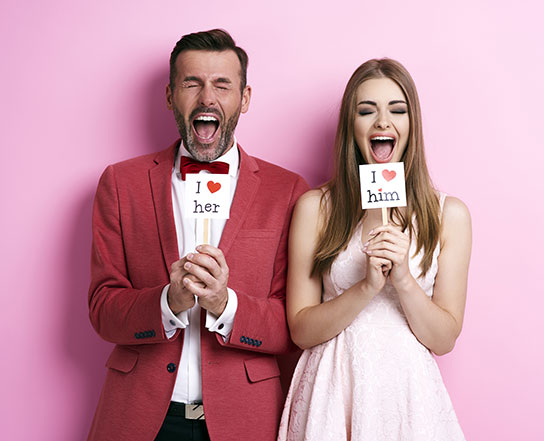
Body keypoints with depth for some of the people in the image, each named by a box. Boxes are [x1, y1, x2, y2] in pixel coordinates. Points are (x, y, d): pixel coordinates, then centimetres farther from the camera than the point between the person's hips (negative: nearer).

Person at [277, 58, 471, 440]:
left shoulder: (448, 214, -3)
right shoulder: (314, 208, -5)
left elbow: (444, 339, -3)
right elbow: (301, 330, -6)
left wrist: (403, 280, -18)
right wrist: (367, 287, -19)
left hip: (408, 393, 1)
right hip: (332, 392, 0)